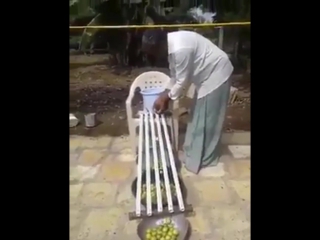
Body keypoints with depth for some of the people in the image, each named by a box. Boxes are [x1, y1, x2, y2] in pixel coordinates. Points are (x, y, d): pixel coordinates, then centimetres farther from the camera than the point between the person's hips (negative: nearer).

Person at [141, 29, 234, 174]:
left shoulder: (180, 49, -31)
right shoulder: (171, 42, 0)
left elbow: (182, 81, -22)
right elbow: (175, 74, 10)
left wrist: (167, 97, -7)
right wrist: (166, 95, 9)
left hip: (216, 74, -10)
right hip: (207, 74, 10)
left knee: (207, 119, 0)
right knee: (198, 115, 17)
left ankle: (203, 159, 15)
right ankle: (195, 151, 33)